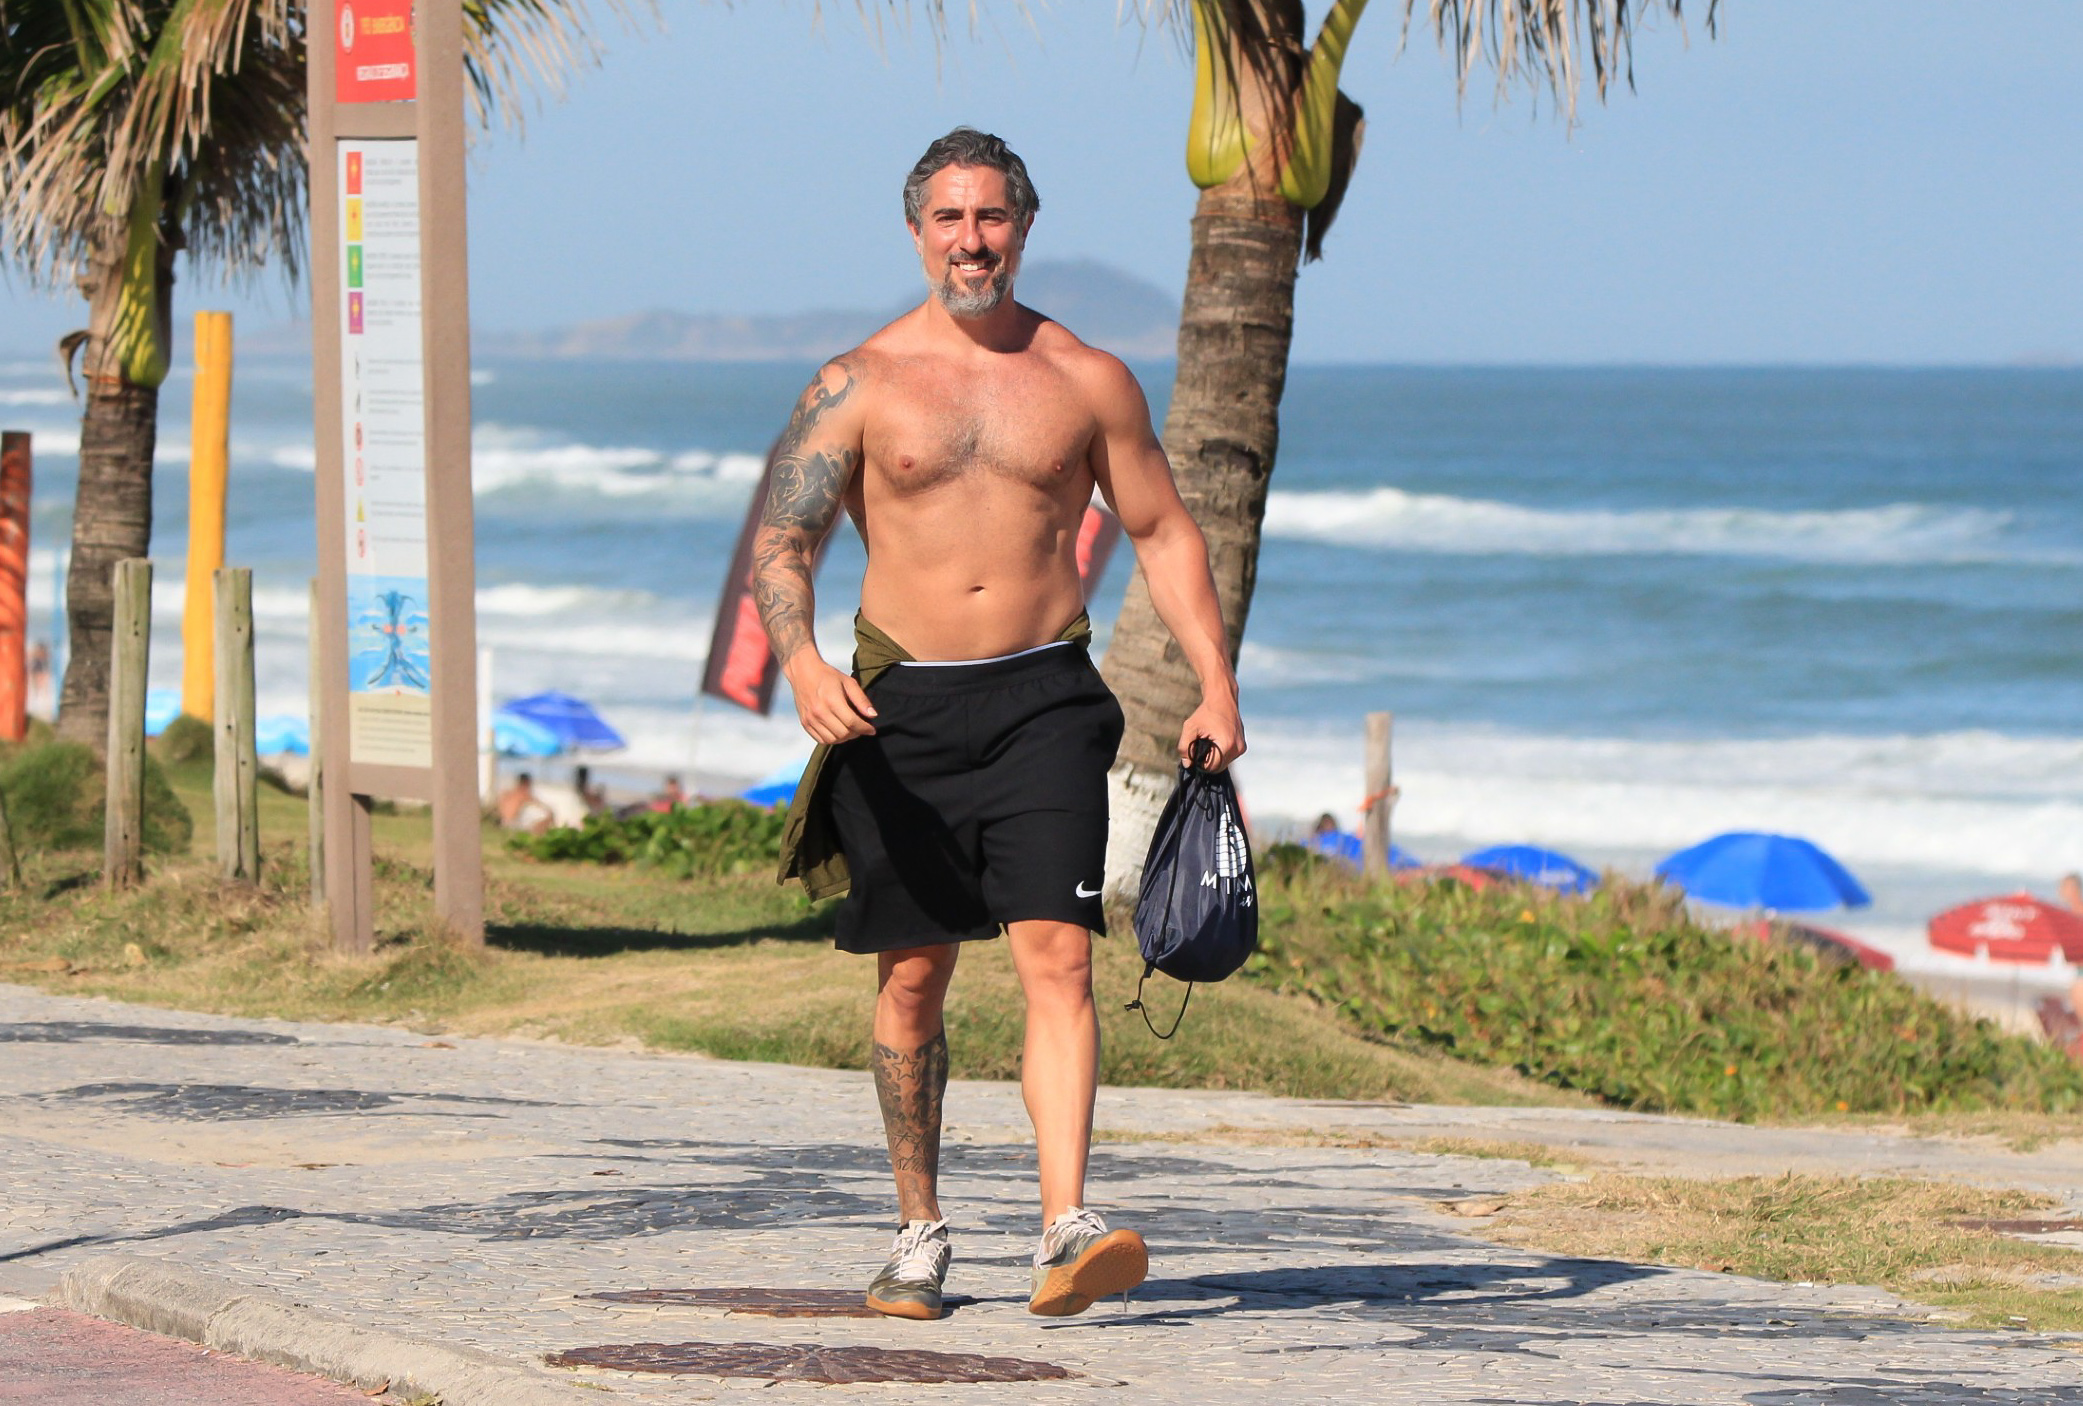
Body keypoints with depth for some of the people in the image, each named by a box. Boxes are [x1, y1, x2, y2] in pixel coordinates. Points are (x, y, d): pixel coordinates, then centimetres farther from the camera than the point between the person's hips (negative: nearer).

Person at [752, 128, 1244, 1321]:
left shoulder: (1088, 381, 6)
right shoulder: (858, 385, 3)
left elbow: (1165, 532, 12)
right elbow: (782, 543, -2)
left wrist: (1218, 687, 2)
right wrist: (802, 661, -21)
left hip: (1044, 698, 0)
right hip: (901, 706, 0)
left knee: (1058, 956, -15)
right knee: (912, 977, 7)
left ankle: (1069, 1232, -24)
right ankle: (921, 1234, 22)